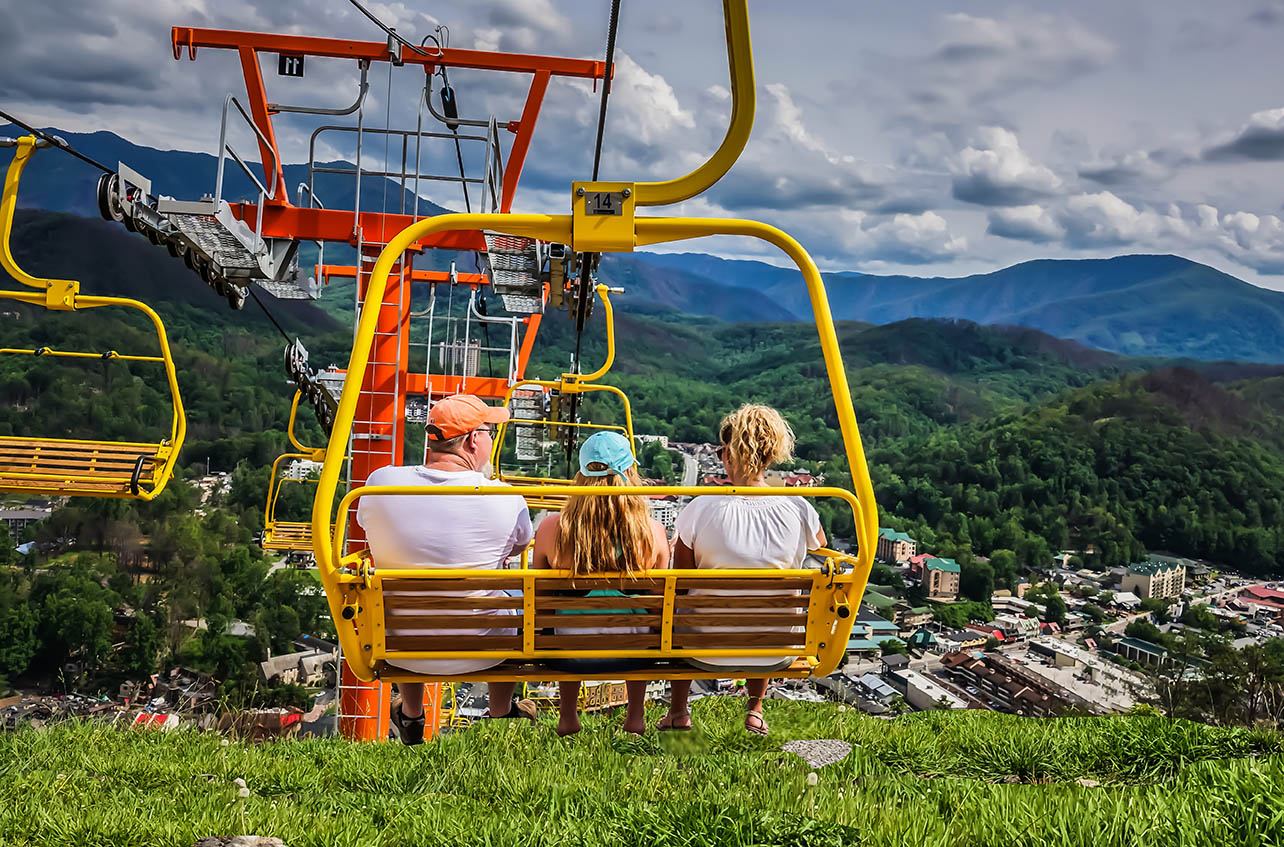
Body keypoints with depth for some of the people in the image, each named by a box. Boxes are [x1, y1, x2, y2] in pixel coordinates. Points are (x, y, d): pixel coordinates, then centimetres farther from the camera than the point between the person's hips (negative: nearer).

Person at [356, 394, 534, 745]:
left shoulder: (380, 482, -12)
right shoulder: (504, 498, -17)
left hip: (399, 651, 2)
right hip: (479, 653, -2)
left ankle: (411, 715, 53)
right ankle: (501, 712, 47)